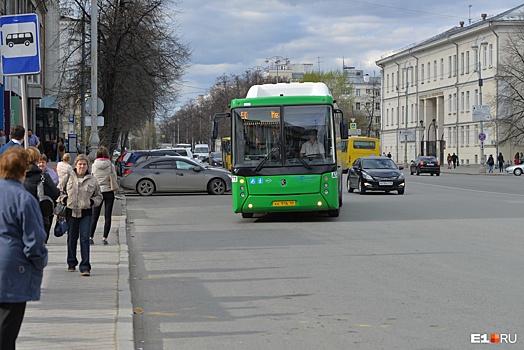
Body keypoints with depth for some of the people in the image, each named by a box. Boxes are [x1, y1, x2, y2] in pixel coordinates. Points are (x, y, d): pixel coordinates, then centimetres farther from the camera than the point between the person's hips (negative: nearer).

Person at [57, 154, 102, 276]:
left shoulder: (93, 180, 5)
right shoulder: (68, 177, 4)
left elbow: (99, 196, 15)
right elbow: (59, 191, 12)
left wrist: (92, 202, -3)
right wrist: (64, 199, -5)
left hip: (86, 213, -1)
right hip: (71, 212, 1)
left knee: (85, 239, -9)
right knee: (71, 239, 11)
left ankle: (85, 267, -9)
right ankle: (71, 263, 28)